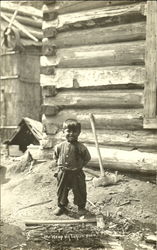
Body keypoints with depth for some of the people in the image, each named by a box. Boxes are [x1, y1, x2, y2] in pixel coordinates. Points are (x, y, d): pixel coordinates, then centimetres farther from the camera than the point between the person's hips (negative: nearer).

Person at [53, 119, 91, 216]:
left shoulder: (81, 147, -13)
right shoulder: (59, 146, -4)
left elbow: (87, 158, 0)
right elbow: (56, 157, 14)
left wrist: (80, 166, -4)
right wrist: (59, 165, 5)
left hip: (76, 174, -2)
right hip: (63, 173, 3)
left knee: (79, 191, 10)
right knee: (61, 190, 16)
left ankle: (81, 207, 30)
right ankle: (61, 206, 35)